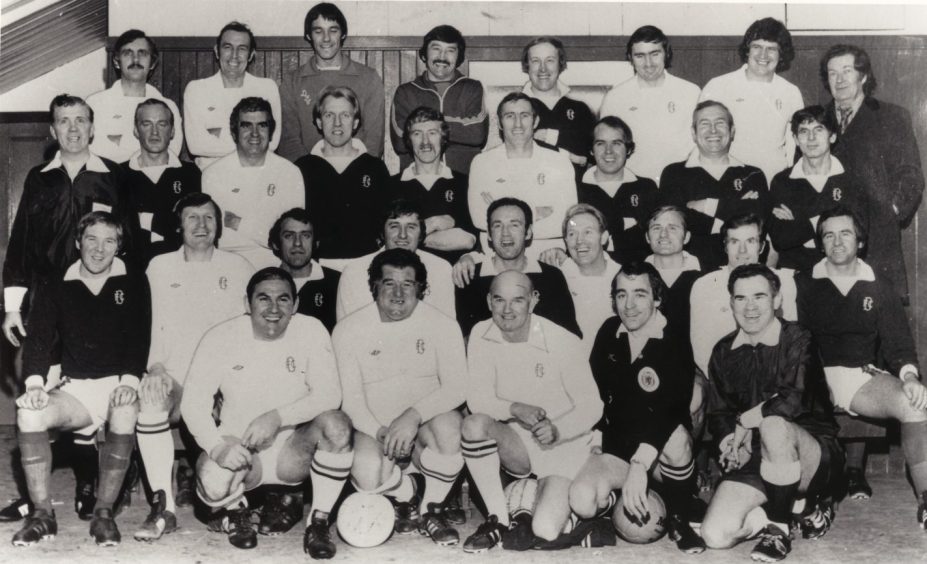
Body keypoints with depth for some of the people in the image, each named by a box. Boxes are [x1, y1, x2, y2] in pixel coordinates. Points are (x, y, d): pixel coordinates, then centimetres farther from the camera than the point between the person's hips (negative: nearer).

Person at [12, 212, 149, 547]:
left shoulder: (133, 284, 4)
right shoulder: (56, 287, 9)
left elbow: (139, 337, -3)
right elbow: (39, 336, 0)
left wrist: (129, 381, -20)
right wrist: (35, 383, -18)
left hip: (118, 384, -2)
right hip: (74, 387, 2)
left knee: (125, 416, -36)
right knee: (29, 414, -27)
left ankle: (104, 512, -21)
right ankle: (42, 514, -15)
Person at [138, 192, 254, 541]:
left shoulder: (238, 268, 13)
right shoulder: (159, 267, 16)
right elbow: (147, 323, 10)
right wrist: (155, 365, -7)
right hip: (172, 373, 1)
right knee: (149, 404, -32)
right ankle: (164, 507, -26)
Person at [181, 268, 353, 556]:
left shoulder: (311, 330, -6)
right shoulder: (220, 338, -6)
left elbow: (330, 395, -13)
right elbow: (193, 402, -9)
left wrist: (278, 417, -27)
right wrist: (217, 445, -28)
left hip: (295, 450, 1)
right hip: (238, 448, 0)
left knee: (337, 424, -30)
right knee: (213, 483, -33)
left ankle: (319, 521, -10)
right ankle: (236, 510, 8)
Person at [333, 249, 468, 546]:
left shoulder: (442, 325, -3)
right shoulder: (348, 330, -3)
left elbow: (456, 387, -10)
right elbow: (350, 397, -4)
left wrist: (414, 415, -28)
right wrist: (380, 432, -23)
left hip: (427, 419, 0)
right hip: (373, 426, 0)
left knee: (448, 427, -35)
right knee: (367, 474, -32)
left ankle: (431, 510, -6)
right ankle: (408, 496, 7)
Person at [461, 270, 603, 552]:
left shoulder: (564, 342, -16)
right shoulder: (481, 335, -6)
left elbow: (591, 405, -9)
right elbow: (477, 399, -7)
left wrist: (557, 431, -27)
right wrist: (515, 409, -26)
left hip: (562, 445, -4)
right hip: (515, 443, 4)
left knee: (545, 531, -26)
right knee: (474, 424, -30)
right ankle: (498, 519, -12)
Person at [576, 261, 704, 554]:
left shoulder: (675, 343, -15)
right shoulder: (609, 332, 1)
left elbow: (671, 410, -29)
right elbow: (593, 389, 16)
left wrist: (640, 464, -40)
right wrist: (594, 429, 4)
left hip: (659, 450, -3)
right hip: (616, 447, 3)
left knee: (676, 437, -38)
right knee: (582, 502, -24)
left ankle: (679, 521, -12)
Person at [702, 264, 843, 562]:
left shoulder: (798, 340, -8)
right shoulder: (724, 352, 8)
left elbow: (794, 400, -26)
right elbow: (717, 415, 8)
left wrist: (745, 421, -14)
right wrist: (732, 442, -14)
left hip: (815, 456, -4)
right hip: (754, 459, 5)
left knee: (774, 424, -39)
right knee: (716, 534, -19)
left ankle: (779, 525, -16)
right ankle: (801, 506, 5)